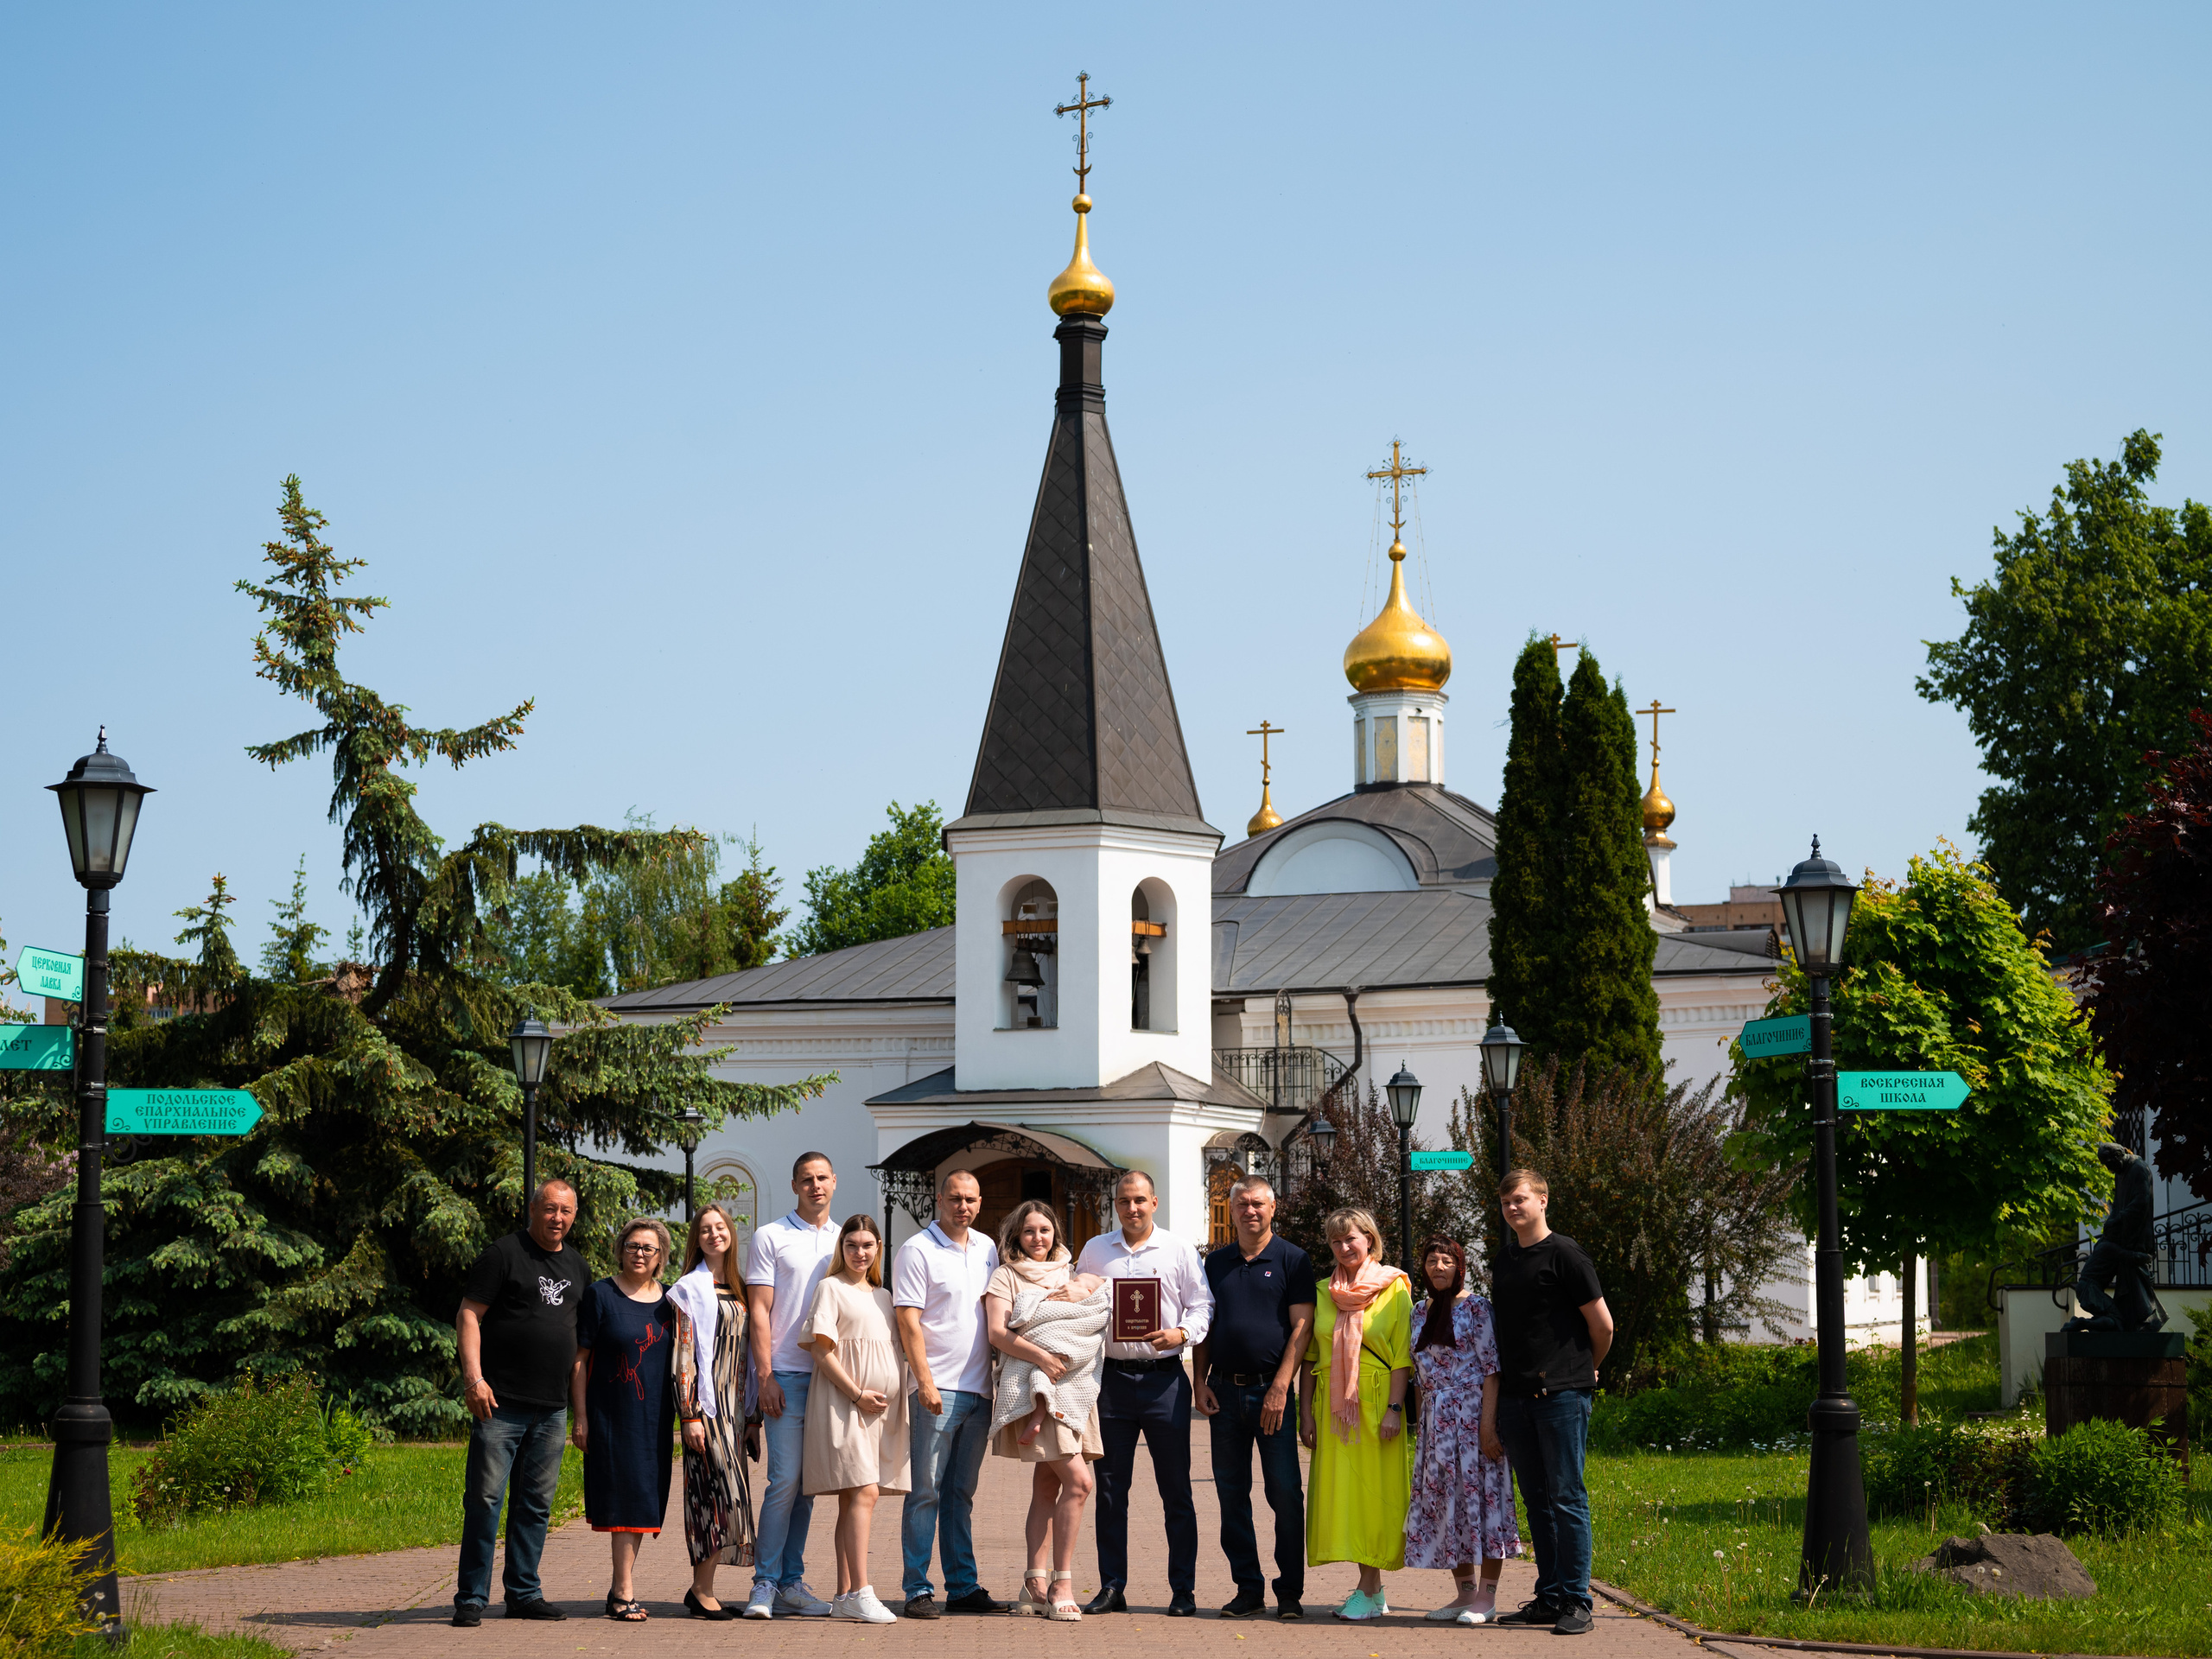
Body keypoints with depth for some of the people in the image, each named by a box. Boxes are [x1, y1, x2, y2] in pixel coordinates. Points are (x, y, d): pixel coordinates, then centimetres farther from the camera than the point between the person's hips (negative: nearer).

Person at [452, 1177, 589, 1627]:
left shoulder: (577, 1266, 17)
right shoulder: (503, 1254, -3)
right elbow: (469, 1315, -6)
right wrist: (473, 1377, -17)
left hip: (552, 1408, 6)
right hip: (501, 1403, -6)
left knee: (536, 1503, 9)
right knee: (485, 1498, -6)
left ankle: (524, 1593, 17)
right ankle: (471, 1598, -1)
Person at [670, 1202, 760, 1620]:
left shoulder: (740, 1289, 17)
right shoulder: (691, 1288, -3)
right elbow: (684, 1354, -8)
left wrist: (752, 1415, 15)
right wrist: (690, 1414, -14)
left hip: (735, 1405, 7)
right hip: (706, 1402, -7)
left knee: (726, 1494, 4)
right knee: (721, 1490, -12)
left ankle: (703, 1589, 7)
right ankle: (702, 1590, -8)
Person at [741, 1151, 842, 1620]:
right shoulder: (770, 1237, 2)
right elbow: (759, 1311, -3)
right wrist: (765, 1376, -11)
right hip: (786, 1375, -4)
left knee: (808, 1484, 7)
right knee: (785, 1480, -11)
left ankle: (791, 1582, 12)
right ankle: (765, 1585, -6)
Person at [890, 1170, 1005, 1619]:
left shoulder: (986, 1249, 14)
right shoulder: (917, 1251, -5)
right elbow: (908, 1321, -10)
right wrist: (925, 1381, -17)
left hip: (980, 1389, 6)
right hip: (938, 1388, -6)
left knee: (962, 1492, 11)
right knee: (926, 1491, -4)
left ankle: (963, 1586, 14)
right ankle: (918, 1591, -2)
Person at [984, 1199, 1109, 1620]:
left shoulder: (1073, 1275, 22)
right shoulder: (1006, 1277, 6)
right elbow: (997, 1332, -7)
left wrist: (1083, 1292, -3)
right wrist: (1041, 1356, -19)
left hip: (1075, 1385, 6)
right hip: (1033, 1384, -6)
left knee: (1047, 1486, 4)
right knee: (1077, 1480, -15)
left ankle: (1036, 1583, 5)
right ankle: (1061, 1583, -12)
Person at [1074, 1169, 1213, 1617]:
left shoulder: (1178, 1251, 6)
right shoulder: (1094, 1252, 13)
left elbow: (1201, 1304, 3)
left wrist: (1182, 1333, -16)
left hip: (1164, 1378, -2)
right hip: (1111, 1376, 2)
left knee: (1176, 1489, -1)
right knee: (1110, 1488, 4)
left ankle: (1183, 1591, 4)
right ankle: (1111, 1588, 10)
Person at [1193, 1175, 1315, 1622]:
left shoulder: (1292, 1260, 1)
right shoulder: (1216, 1263, 13)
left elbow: (1301, 1326, -5)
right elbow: (1203, 1326, 16)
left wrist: (1280, 1387, -13)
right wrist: (1201, 1381, 3)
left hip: (1272, 1390, -4)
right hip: (1226, 1392, 4)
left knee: (1285, 1492, -5)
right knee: (1231, 1493, 5)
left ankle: (1290, 1592, 1)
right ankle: (1248, 1588, 12)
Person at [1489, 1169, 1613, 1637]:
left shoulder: (1563, 1254, -6)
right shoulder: (1502, 1263, 15)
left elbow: (1602, 1324, -3)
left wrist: (1586, 1370, 10)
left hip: (1561, 1394, -7)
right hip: (1515, 1396, 7)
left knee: (1567, 1497, -6)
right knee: (1536, 1500, 9)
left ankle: (1576, 1602, -4)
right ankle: (1549, 1597, 14)